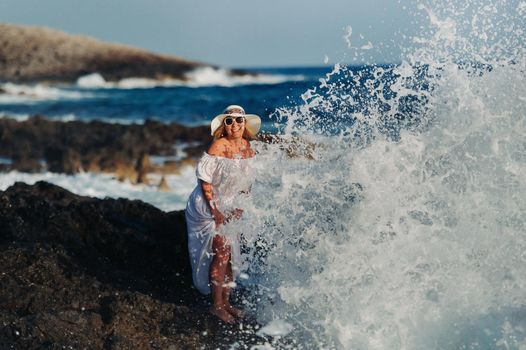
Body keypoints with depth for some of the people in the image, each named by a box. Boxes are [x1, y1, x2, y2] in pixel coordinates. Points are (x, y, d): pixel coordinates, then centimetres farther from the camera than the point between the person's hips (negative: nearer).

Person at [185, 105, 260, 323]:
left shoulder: (247, 146, 1)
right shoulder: (219, 145, -19)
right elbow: (204, 177, -20)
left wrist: (241, 205, 4)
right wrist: (215, 211, -21)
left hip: (231, 207, 7)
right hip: (210, 205, -7)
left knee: (232, 254, 7)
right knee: (222, 251, -12)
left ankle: (226, 302, 19)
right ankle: (216, 305, -4)